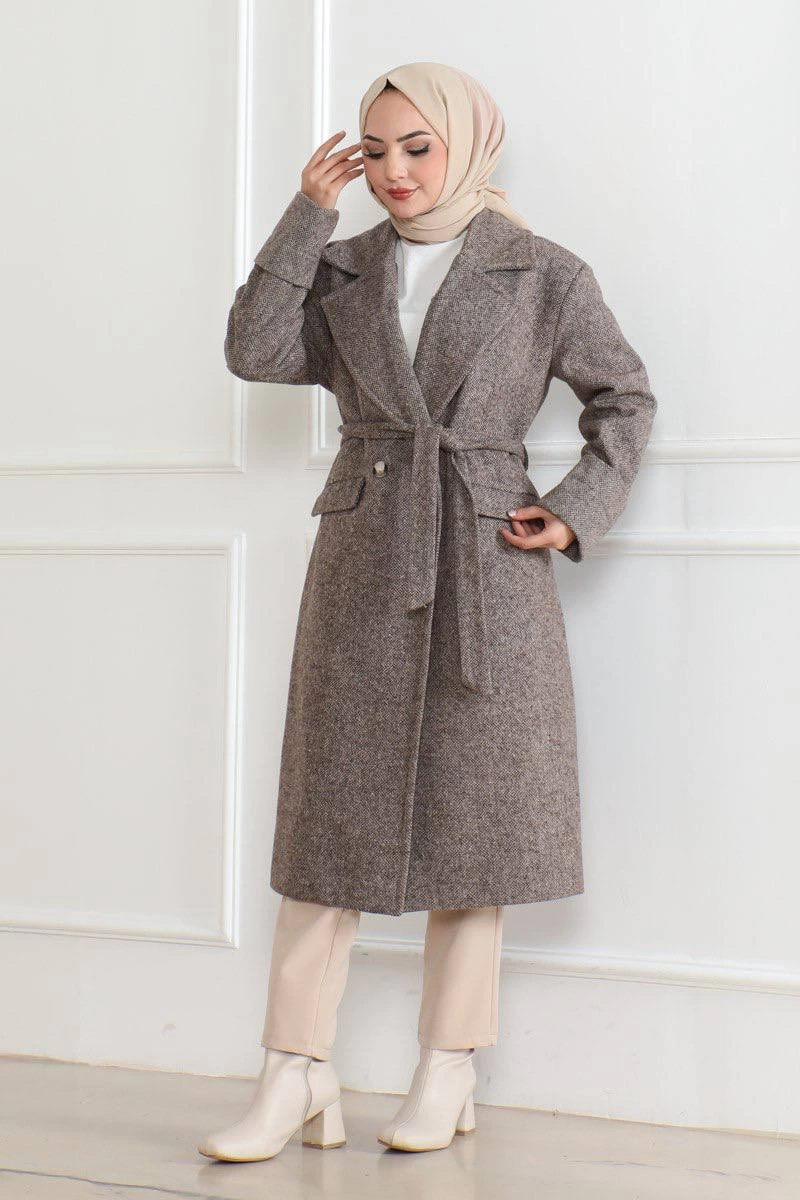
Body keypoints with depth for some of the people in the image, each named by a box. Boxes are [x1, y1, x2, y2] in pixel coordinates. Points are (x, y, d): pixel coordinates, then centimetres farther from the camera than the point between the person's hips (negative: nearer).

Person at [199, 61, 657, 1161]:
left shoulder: (544, 275, 3)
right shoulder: (346, 269, 9)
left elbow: (626, 397, 10)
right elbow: (254, 350, -6)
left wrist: (579, 510, -1)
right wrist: (308, 212, -3)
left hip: (487, 569, -2)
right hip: (361, 563, 2)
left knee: (470, 812, 4)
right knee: (332, 811, 2)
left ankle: (448, 1075, 17)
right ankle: (295, 1082, 7)